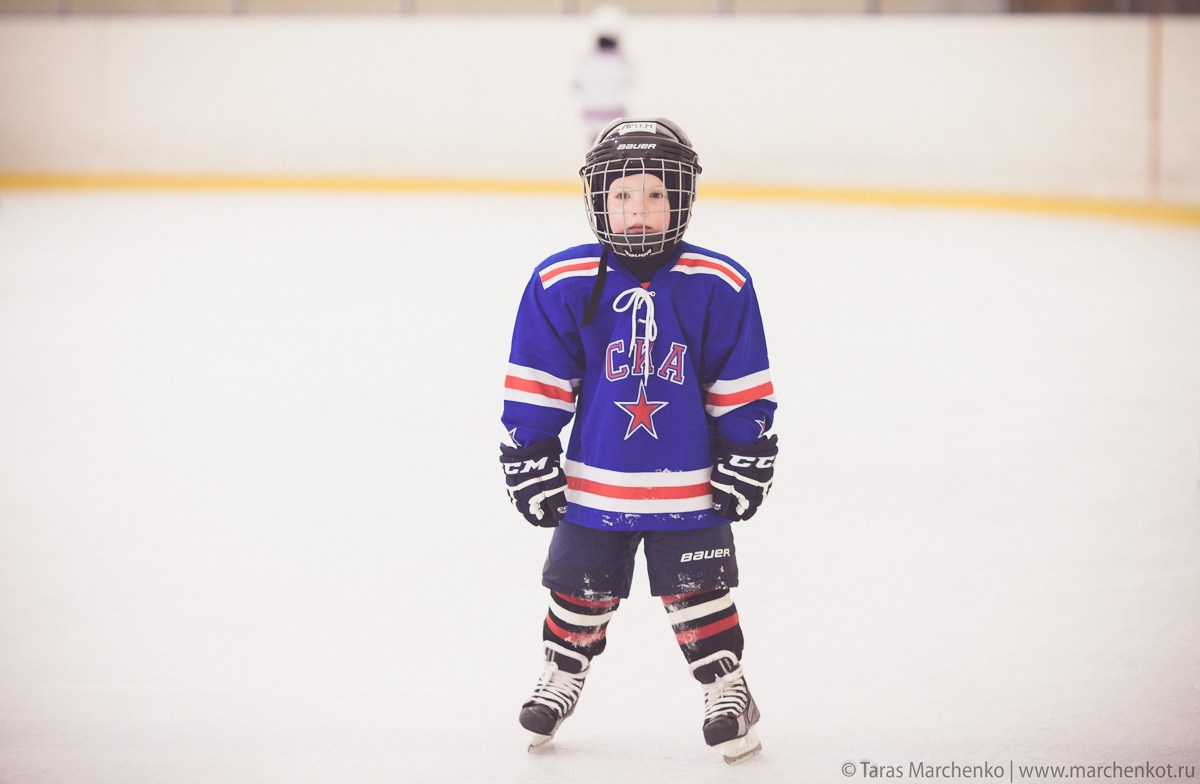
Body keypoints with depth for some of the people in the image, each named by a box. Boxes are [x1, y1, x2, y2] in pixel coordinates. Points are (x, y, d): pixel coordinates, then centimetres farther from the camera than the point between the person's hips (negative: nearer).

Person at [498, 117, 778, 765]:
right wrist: (528, 460, -2)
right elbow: (537, 385, -2)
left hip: (690, 485, -1)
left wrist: (746, 461, 0)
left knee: (698, 594, 4)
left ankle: (728, 692, 19)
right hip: (594, 482, 1)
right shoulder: (563, 285, -9)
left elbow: (743, 389, 0)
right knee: (581, 591, 12)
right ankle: (562, 677, 34)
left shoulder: (719, 287, -8)